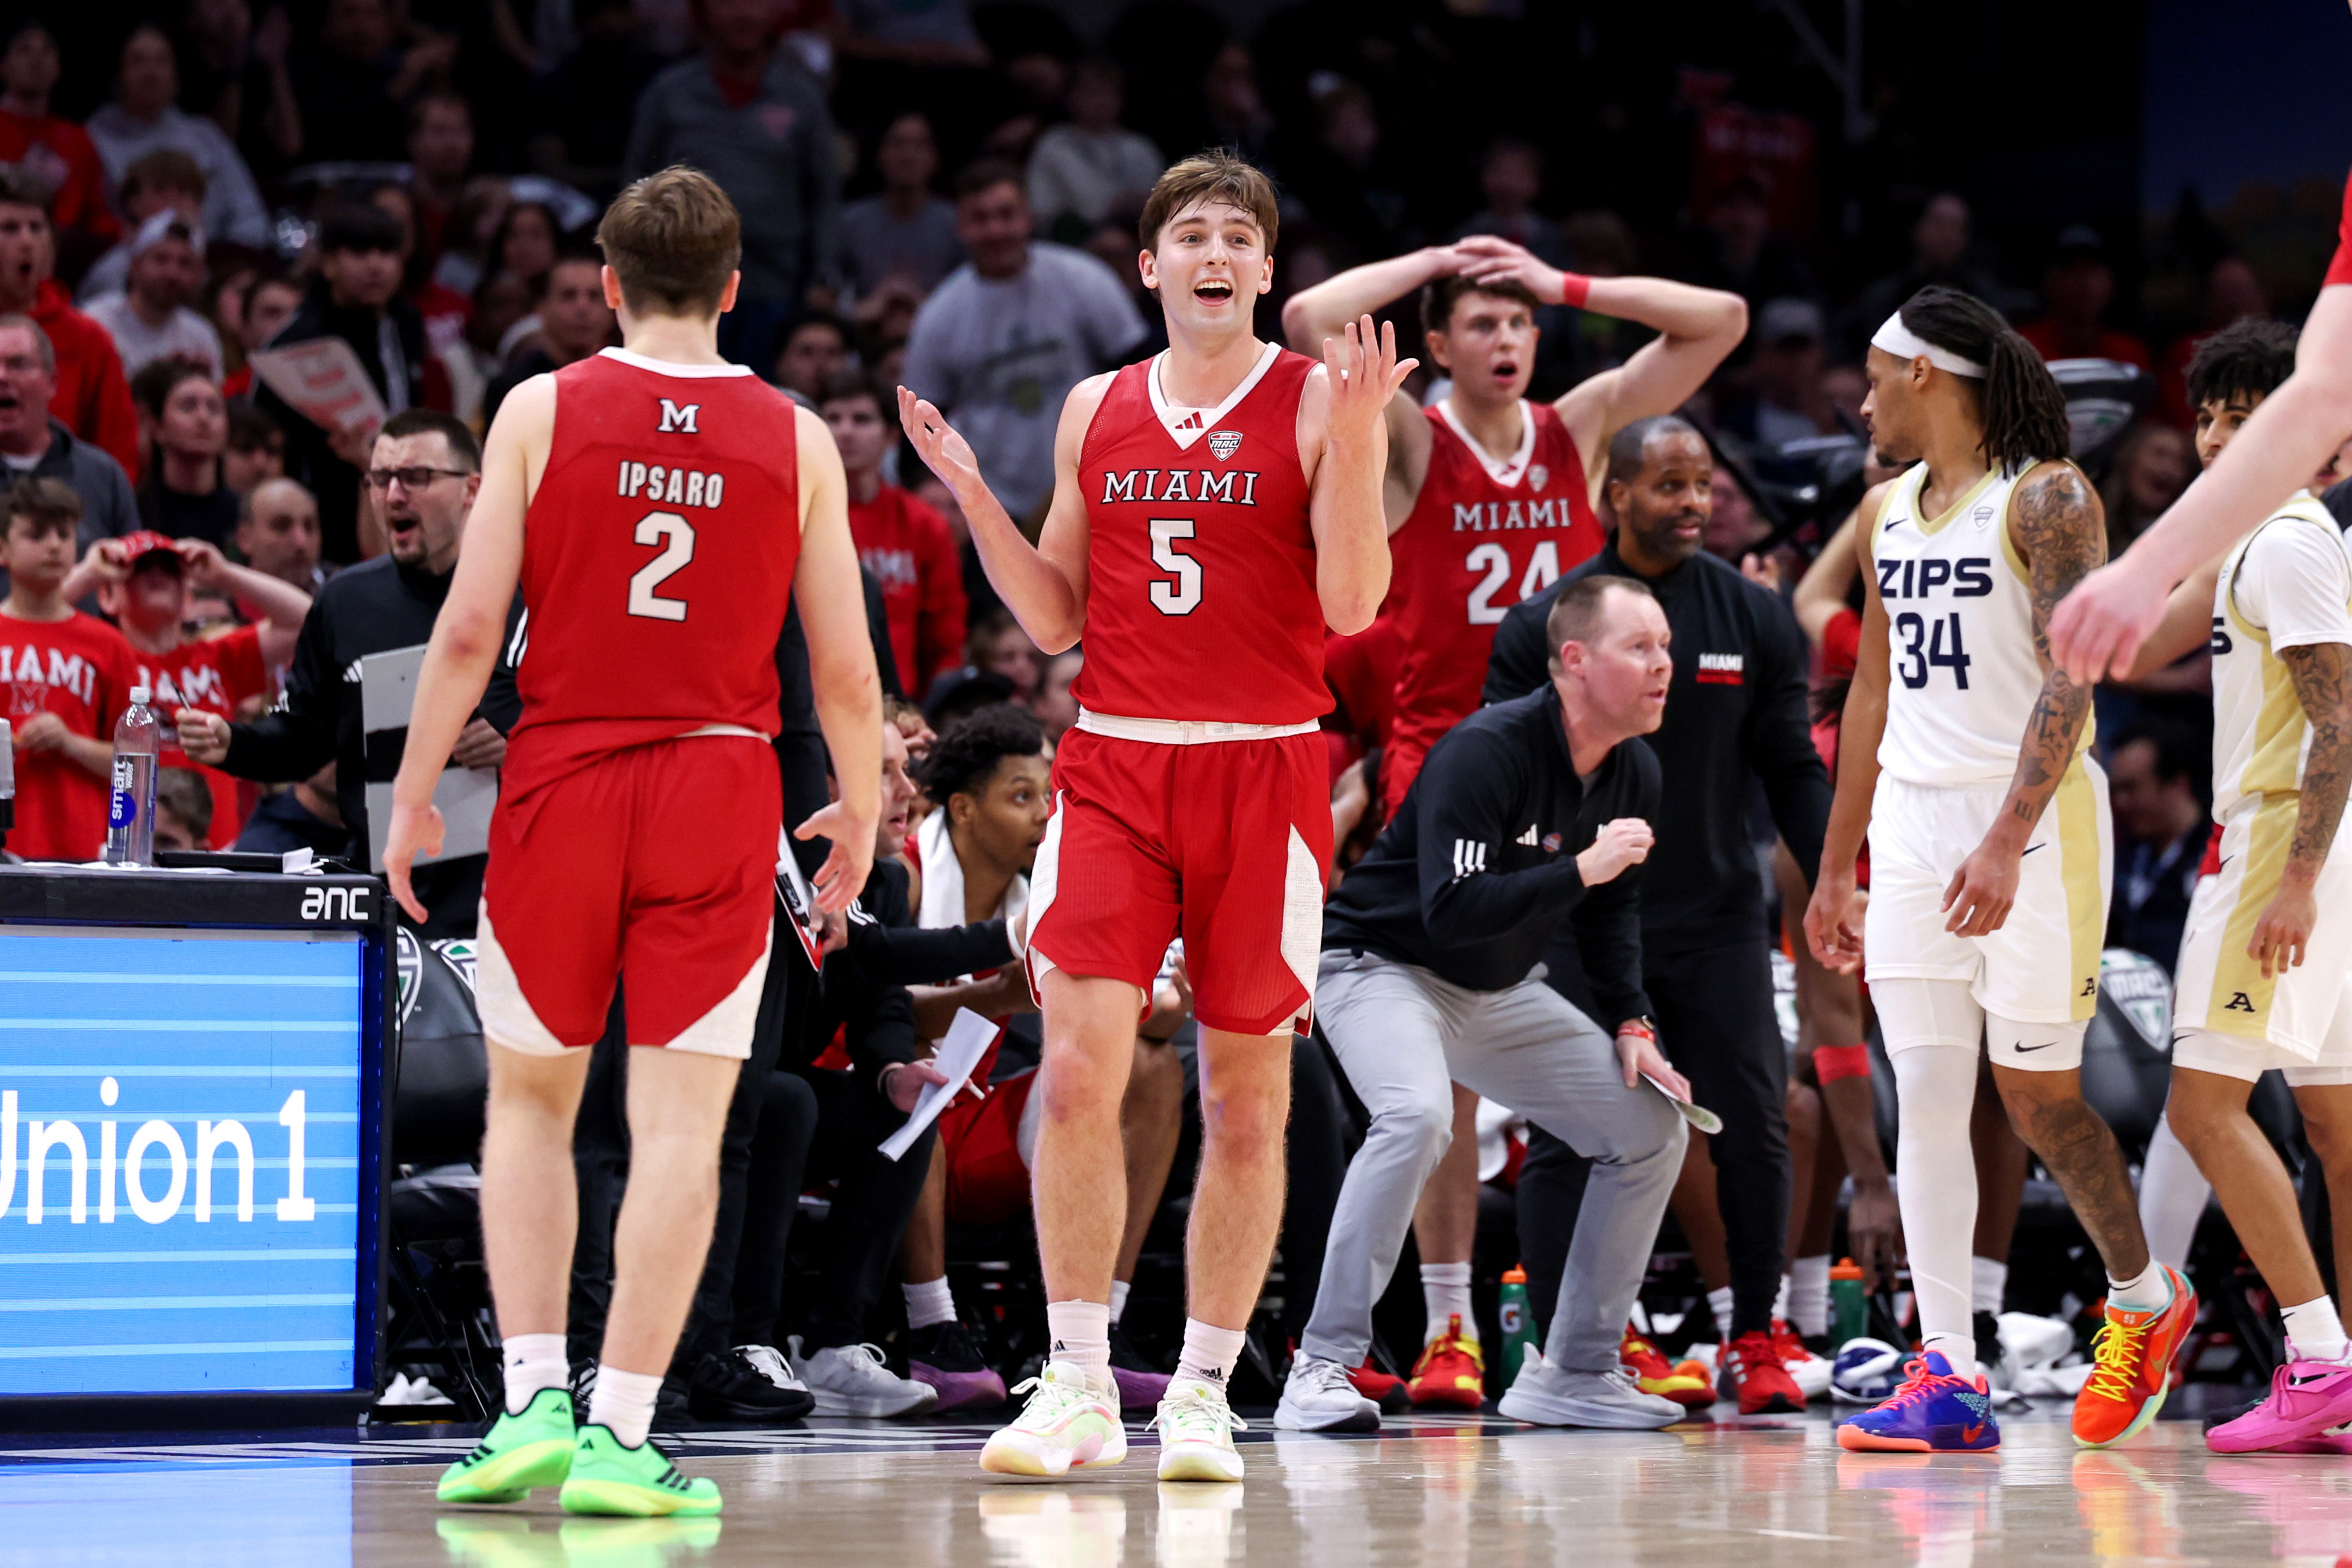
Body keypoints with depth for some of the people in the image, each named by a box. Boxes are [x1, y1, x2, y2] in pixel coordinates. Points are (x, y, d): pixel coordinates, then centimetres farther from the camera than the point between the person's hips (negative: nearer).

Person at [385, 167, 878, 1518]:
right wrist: (861, 811, 18)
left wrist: (416, 793, 5)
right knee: (681, 1122, 0)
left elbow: (470, 628, -4)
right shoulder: (795, 439, 3)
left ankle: (536, 1394, 5)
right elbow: (845, 668, 4)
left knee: (531, 1098, 14)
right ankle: (621, 1431, -5)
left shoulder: (543, 410, 0)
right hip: (719, 796, 0)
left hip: (562, 778, 0)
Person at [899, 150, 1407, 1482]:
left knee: (1246, 1096, 3)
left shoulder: (1321, 400, 0)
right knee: (1079, 1070, -9)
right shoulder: (1097, 410, 11)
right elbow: (1057, 620, 15)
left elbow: (1353, 604, -9)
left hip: (1262, 772, -2)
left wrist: (1354, 439, -18)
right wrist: (971, 493, 5)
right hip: (1115, 768, 2)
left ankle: (1204, 1396, 12)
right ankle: (1079, 1386, -2)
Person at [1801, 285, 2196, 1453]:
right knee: (1926, 1095, -2)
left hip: (2031, 820, -7)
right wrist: (1833, 868, 18)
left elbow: (2067, 679, -18)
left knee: (2036, 1092, 0)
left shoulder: (2046, 500, -10)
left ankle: (2146, 1300, 25)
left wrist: (2006, 841, -28)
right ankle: (1948, 1377, -3)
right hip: (1913, 820, 7)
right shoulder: (1887, 511, 14)